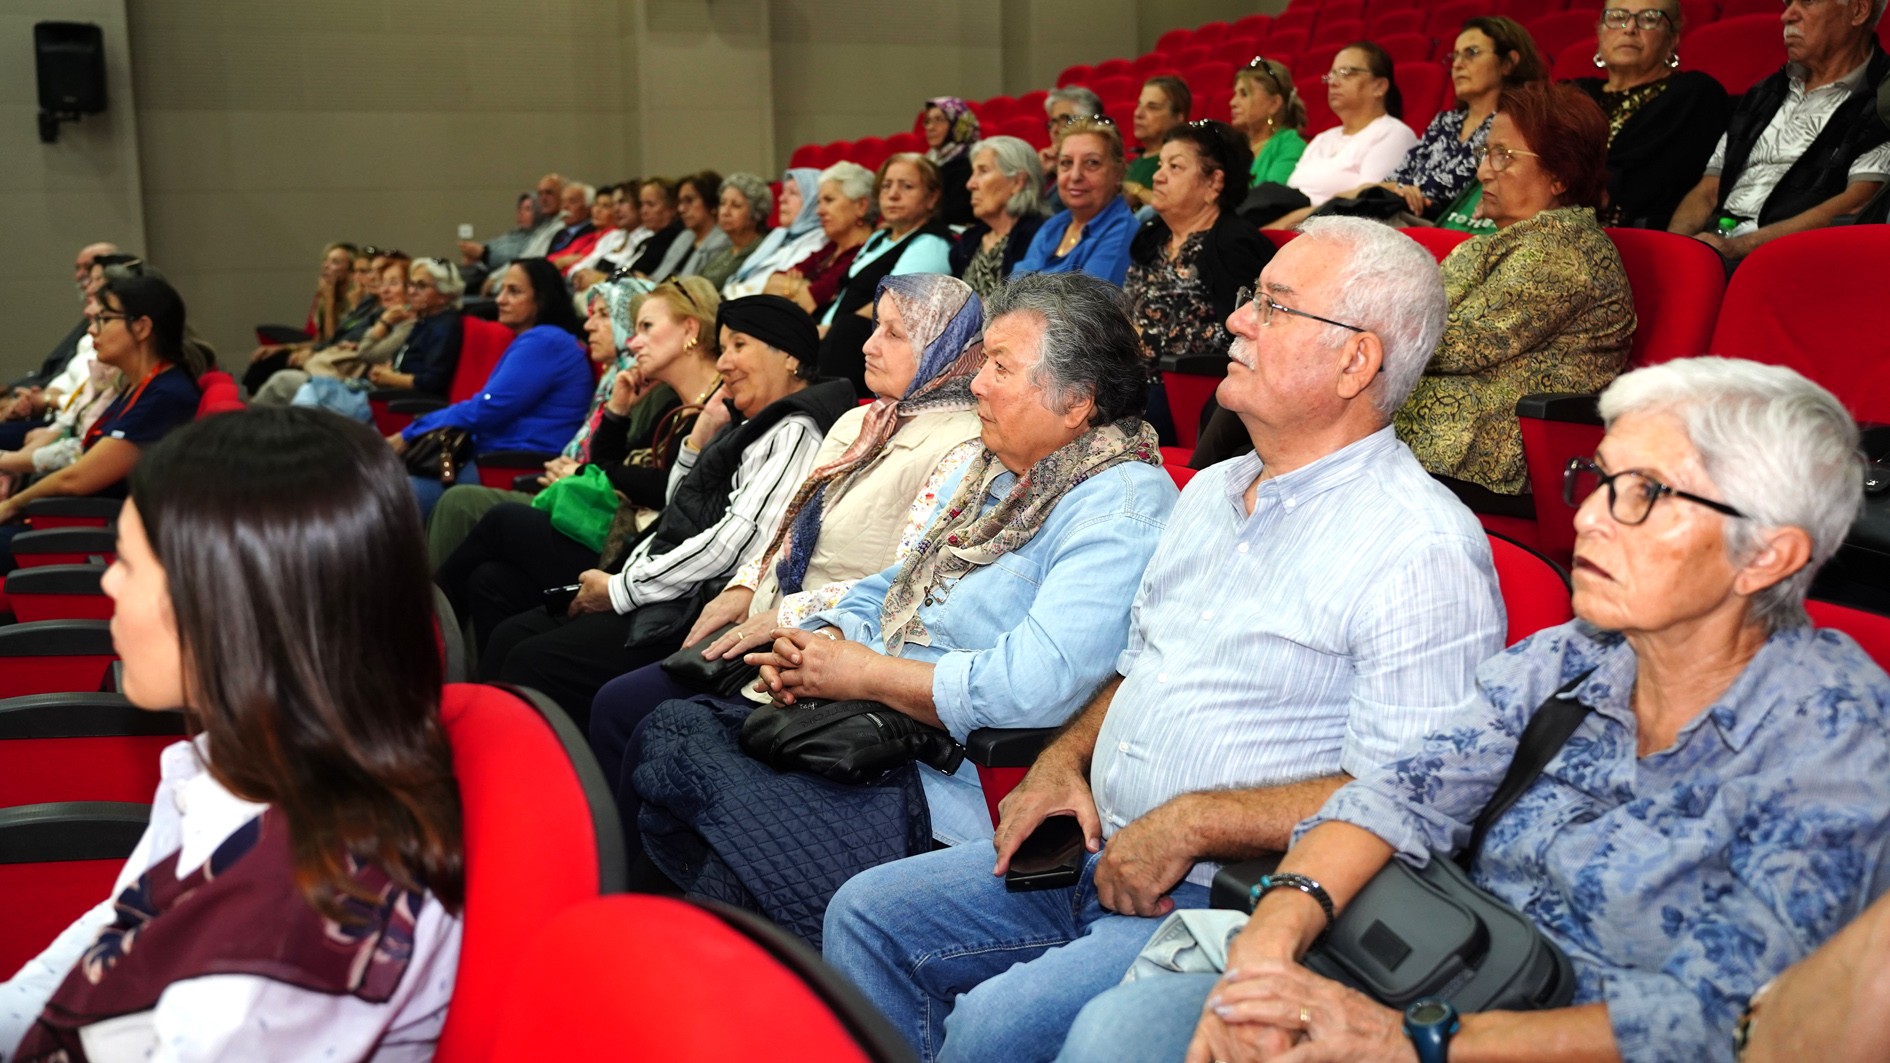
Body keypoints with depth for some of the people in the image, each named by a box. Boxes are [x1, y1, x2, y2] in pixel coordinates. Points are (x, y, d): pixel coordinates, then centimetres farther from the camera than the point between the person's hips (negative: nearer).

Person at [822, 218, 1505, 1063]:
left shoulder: (1421, 548, -15)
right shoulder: (1209, 492, 14)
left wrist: (1191, 824, -20)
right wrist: (1064, 759, 5)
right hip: (1101, 858, 9)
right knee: (866, 916, 3)